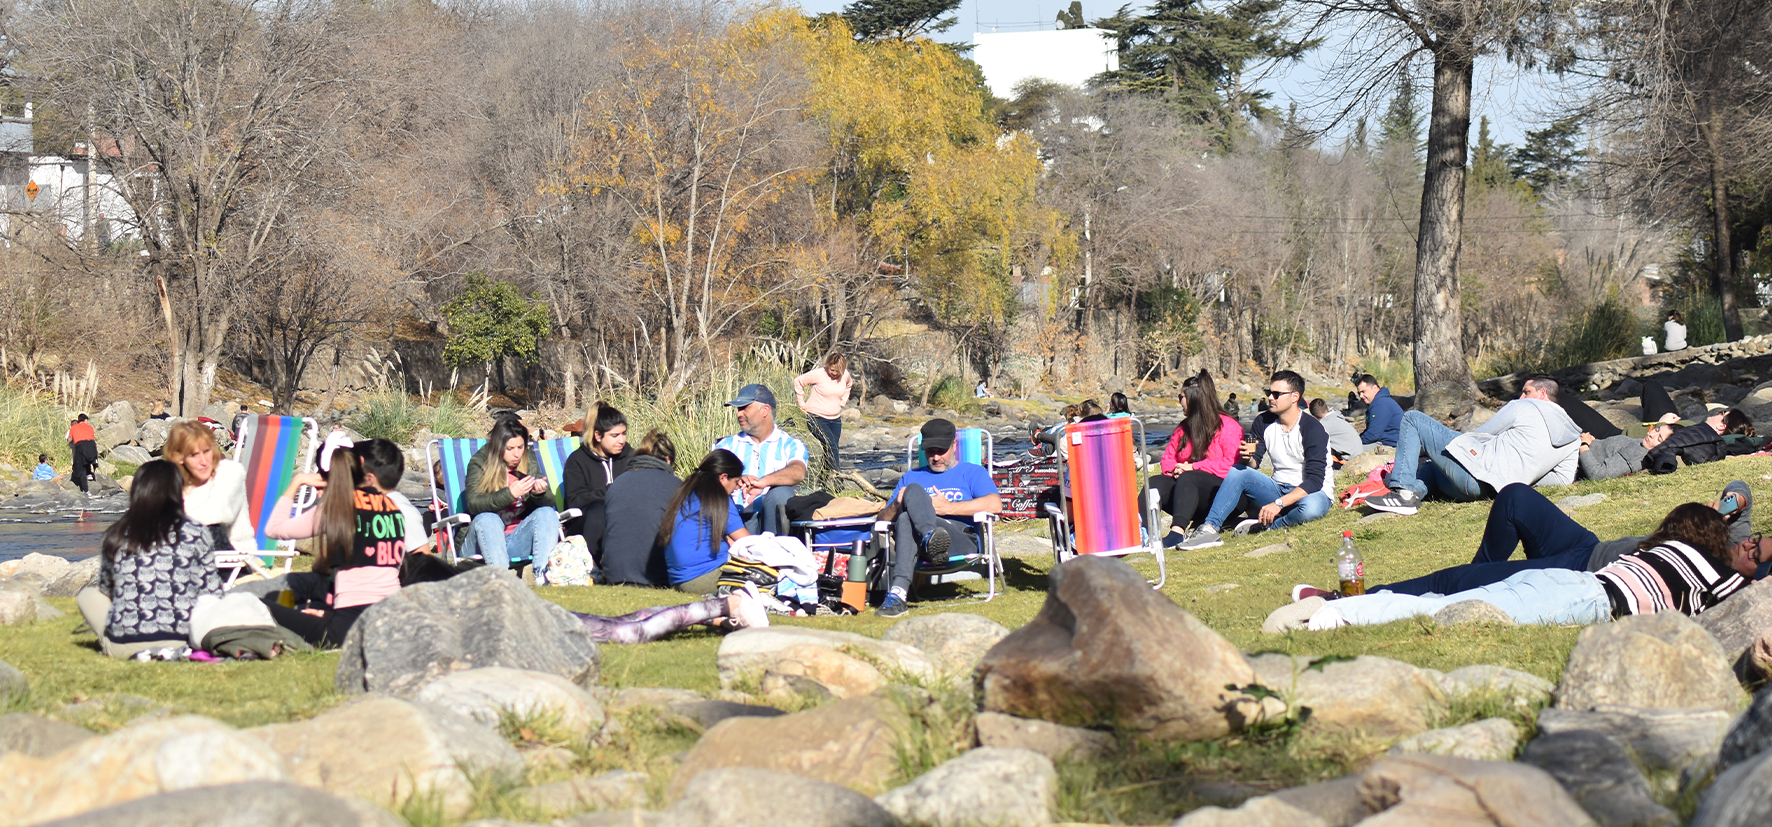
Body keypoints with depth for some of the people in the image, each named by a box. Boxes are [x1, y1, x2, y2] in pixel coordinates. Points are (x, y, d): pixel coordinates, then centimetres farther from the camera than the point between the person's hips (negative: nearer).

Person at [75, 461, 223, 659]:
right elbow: (212, 592, 0)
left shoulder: (115, 537, 1)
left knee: (87, 595, 26)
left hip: (123, 646, 1)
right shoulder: (194, 532, -4)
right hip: (181, 640, -1)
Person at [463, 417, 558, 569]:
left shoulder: (529, 461, 9)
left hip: (519, 540, 3)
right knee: (487, 519, -33)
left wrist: (541, 493, -19)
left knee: (547, 514, -20)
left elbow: (550, 503, 5)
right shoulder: (479, 462, -2)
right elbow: (473, 504, -18)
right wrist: (510, 493, -29)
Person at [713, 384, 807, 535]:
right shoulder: (727, 444, 19)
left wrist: (763, 482, -32)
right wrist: (735, 481, -25)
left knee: (780, 493, -31)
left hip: (771, 517, -1)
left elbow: (798, 472, -12)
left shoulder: (789, 445, 11)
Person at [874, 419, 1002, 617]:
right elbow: (882, 519, 23)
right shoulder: (912, 477, 35)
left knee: (908, 519, -31)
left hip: (962, 540, -3)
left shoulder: (972, 472, 23)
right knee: (913, 490, -27)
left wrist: (948, 508, -7)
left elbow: (995, 504, 0)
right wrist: (896, 506, -2)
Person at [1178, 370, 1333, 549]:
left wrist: (1278, 504, -31)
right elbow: (1252, 466, 5)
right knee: (1236, 472, -16)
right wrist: (1249, 456, -20)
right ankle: (1209, 528, -30)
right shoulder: (1264, 422, 2)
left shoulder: (1312, 429, -16)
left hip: (1308, 493, -5)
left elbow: (1315, 480, -23)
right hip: (1278, 488, 5)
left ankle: (1262, 525, -23)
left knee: (1312, 507, -40)